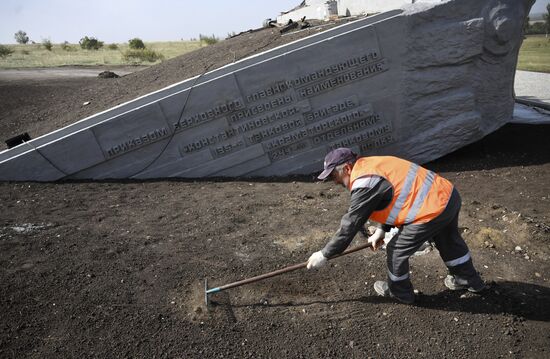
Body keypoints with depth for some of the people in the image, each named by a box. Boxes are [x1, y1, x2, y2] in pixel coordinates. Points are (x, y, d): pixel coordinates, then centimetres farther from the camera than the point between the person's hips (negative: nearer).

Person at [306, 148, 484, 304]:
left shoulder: (364, 184, -18)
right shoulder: (371, 164, 11)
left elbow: (350, 224, -15)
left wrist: (324, 254, -5)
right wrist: (381, 230, 19)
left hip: (433, 211, -10)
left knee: (396, 250, 8)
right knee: (449, 241, 33)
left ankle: (399, 291, 33)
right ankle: (469, 279, 56)